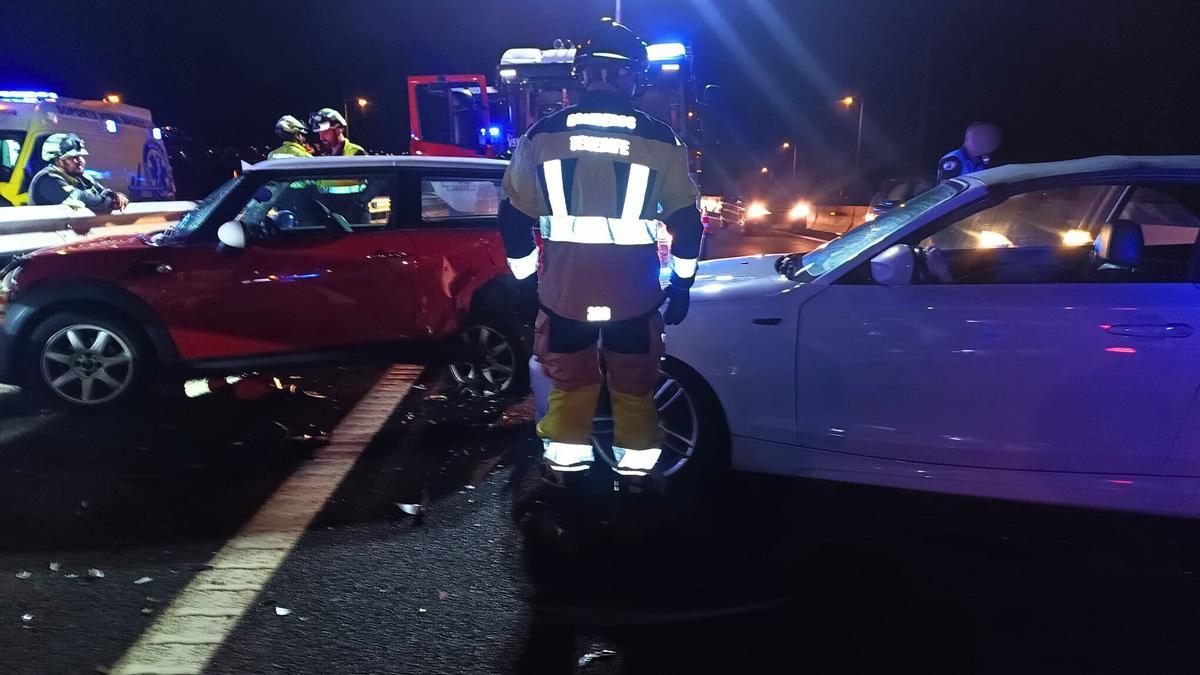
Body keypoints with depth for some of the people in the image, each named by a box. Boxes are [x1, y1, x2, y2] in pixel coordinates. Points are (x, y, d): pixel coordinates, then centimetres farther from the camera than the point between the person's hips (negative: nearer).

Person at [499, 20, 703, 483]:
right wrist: (681, 284, 13)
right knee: (635, 390, 16)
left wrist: (526, 277, 15)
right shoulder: (661, 140, -3)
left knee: (569, 388, 18)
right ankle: (636, 478, 27)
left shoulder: (541, 135, -1)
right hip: (634, 292, -1)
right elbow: (687, 220, 1)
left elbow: (513, 217, 3)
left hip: (564, 289, 1)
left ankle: (562, 478, 29)